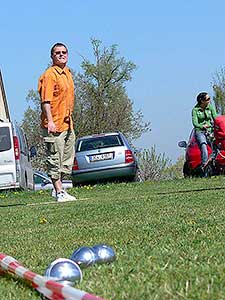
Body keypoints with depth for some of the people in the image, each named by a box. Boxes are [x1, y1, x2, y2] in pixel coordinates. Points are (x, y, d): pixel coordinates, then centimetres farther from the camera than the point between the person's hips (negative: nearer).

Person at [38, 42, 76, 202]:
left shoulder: (67, 72, 15)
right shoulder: (50, 74, -12)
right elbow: (46, 100, -19)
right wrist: (50, 121, -27)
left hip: (68, 123, 9)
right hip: (55, 125, -9)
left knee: (67, 159, 15)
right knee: (55, 159, -4)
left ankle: (58, 187, 25)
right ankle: (59, 192, 0)